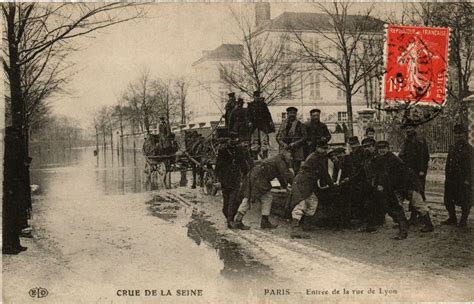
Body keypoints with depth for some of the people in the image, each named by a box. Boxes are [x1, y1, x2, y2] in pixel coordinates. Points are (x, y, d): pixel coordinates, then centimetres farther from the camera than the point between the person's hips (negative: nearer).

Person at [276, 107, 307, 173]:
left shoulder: (300, 125, 3)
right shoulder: (283, 124, 13)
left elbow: (303, 138, -2)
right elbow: (278, 136, 11)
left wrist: (294, 144, -13)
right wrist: (283, 144, -6)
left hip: (296, 152, -3)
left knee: (296, 170, -3)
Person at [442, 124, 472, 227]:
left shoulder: (467, 148, -7)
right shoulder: (452, 148, 13)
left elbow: (469, 166, -12)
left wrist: (467, 179, -17)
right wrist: (447, 177, 13)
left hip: (462, 180, -7)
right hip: (451, 179, 7)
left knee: (464, 200, 2)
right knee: (448, 200, 11)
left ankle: (463, 221, 14)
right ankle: (452, 219, 25)